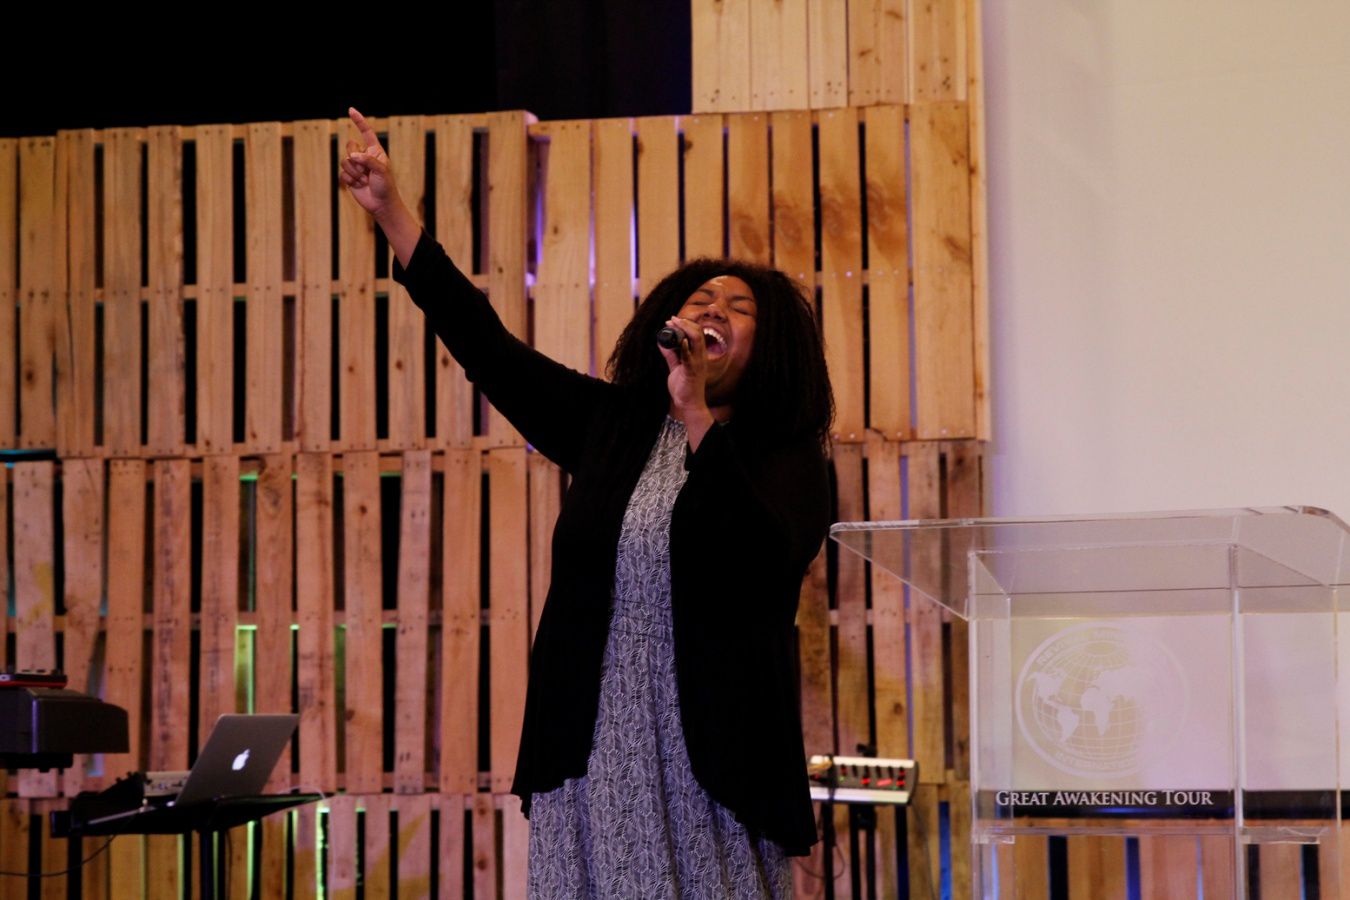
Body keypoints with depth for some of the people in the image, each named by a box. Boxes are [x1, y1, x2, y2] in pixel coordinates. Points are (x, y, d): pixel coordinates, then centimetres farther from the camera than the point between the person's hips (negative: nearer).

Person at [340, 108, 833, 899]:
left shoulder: (788, 460, 0)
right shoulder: (612, 425, 12)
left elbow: (757, 562, -20)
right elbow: (487, 347, 13)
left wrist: (696, 411, -21)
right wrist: (390, 209, 11)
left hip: (709, 761, -3)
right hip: (592, 752, 3)